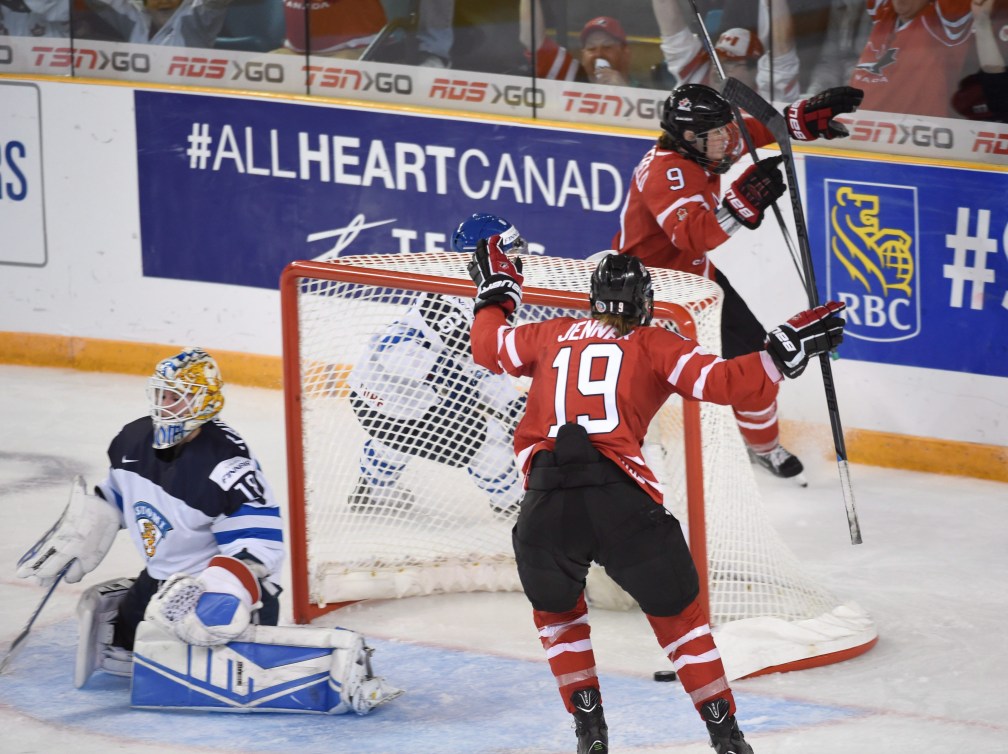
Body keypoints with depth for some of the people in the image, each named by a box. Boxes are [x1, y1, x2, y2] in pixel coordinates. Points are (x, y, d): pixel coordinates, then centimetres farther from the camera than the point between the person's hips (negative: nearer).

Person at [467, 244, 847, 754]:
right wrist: (784, 353, 11)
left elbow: (487, 348, 38)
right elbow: (723, 382, 4)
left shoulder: (554, 335, 23)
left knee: (555, 610, 29)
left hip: (545, 501, 2)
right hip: (620, 498, -2)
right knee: (676, 613, 15)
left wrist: (495, 294, 53)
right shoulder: (653, 345, 15)